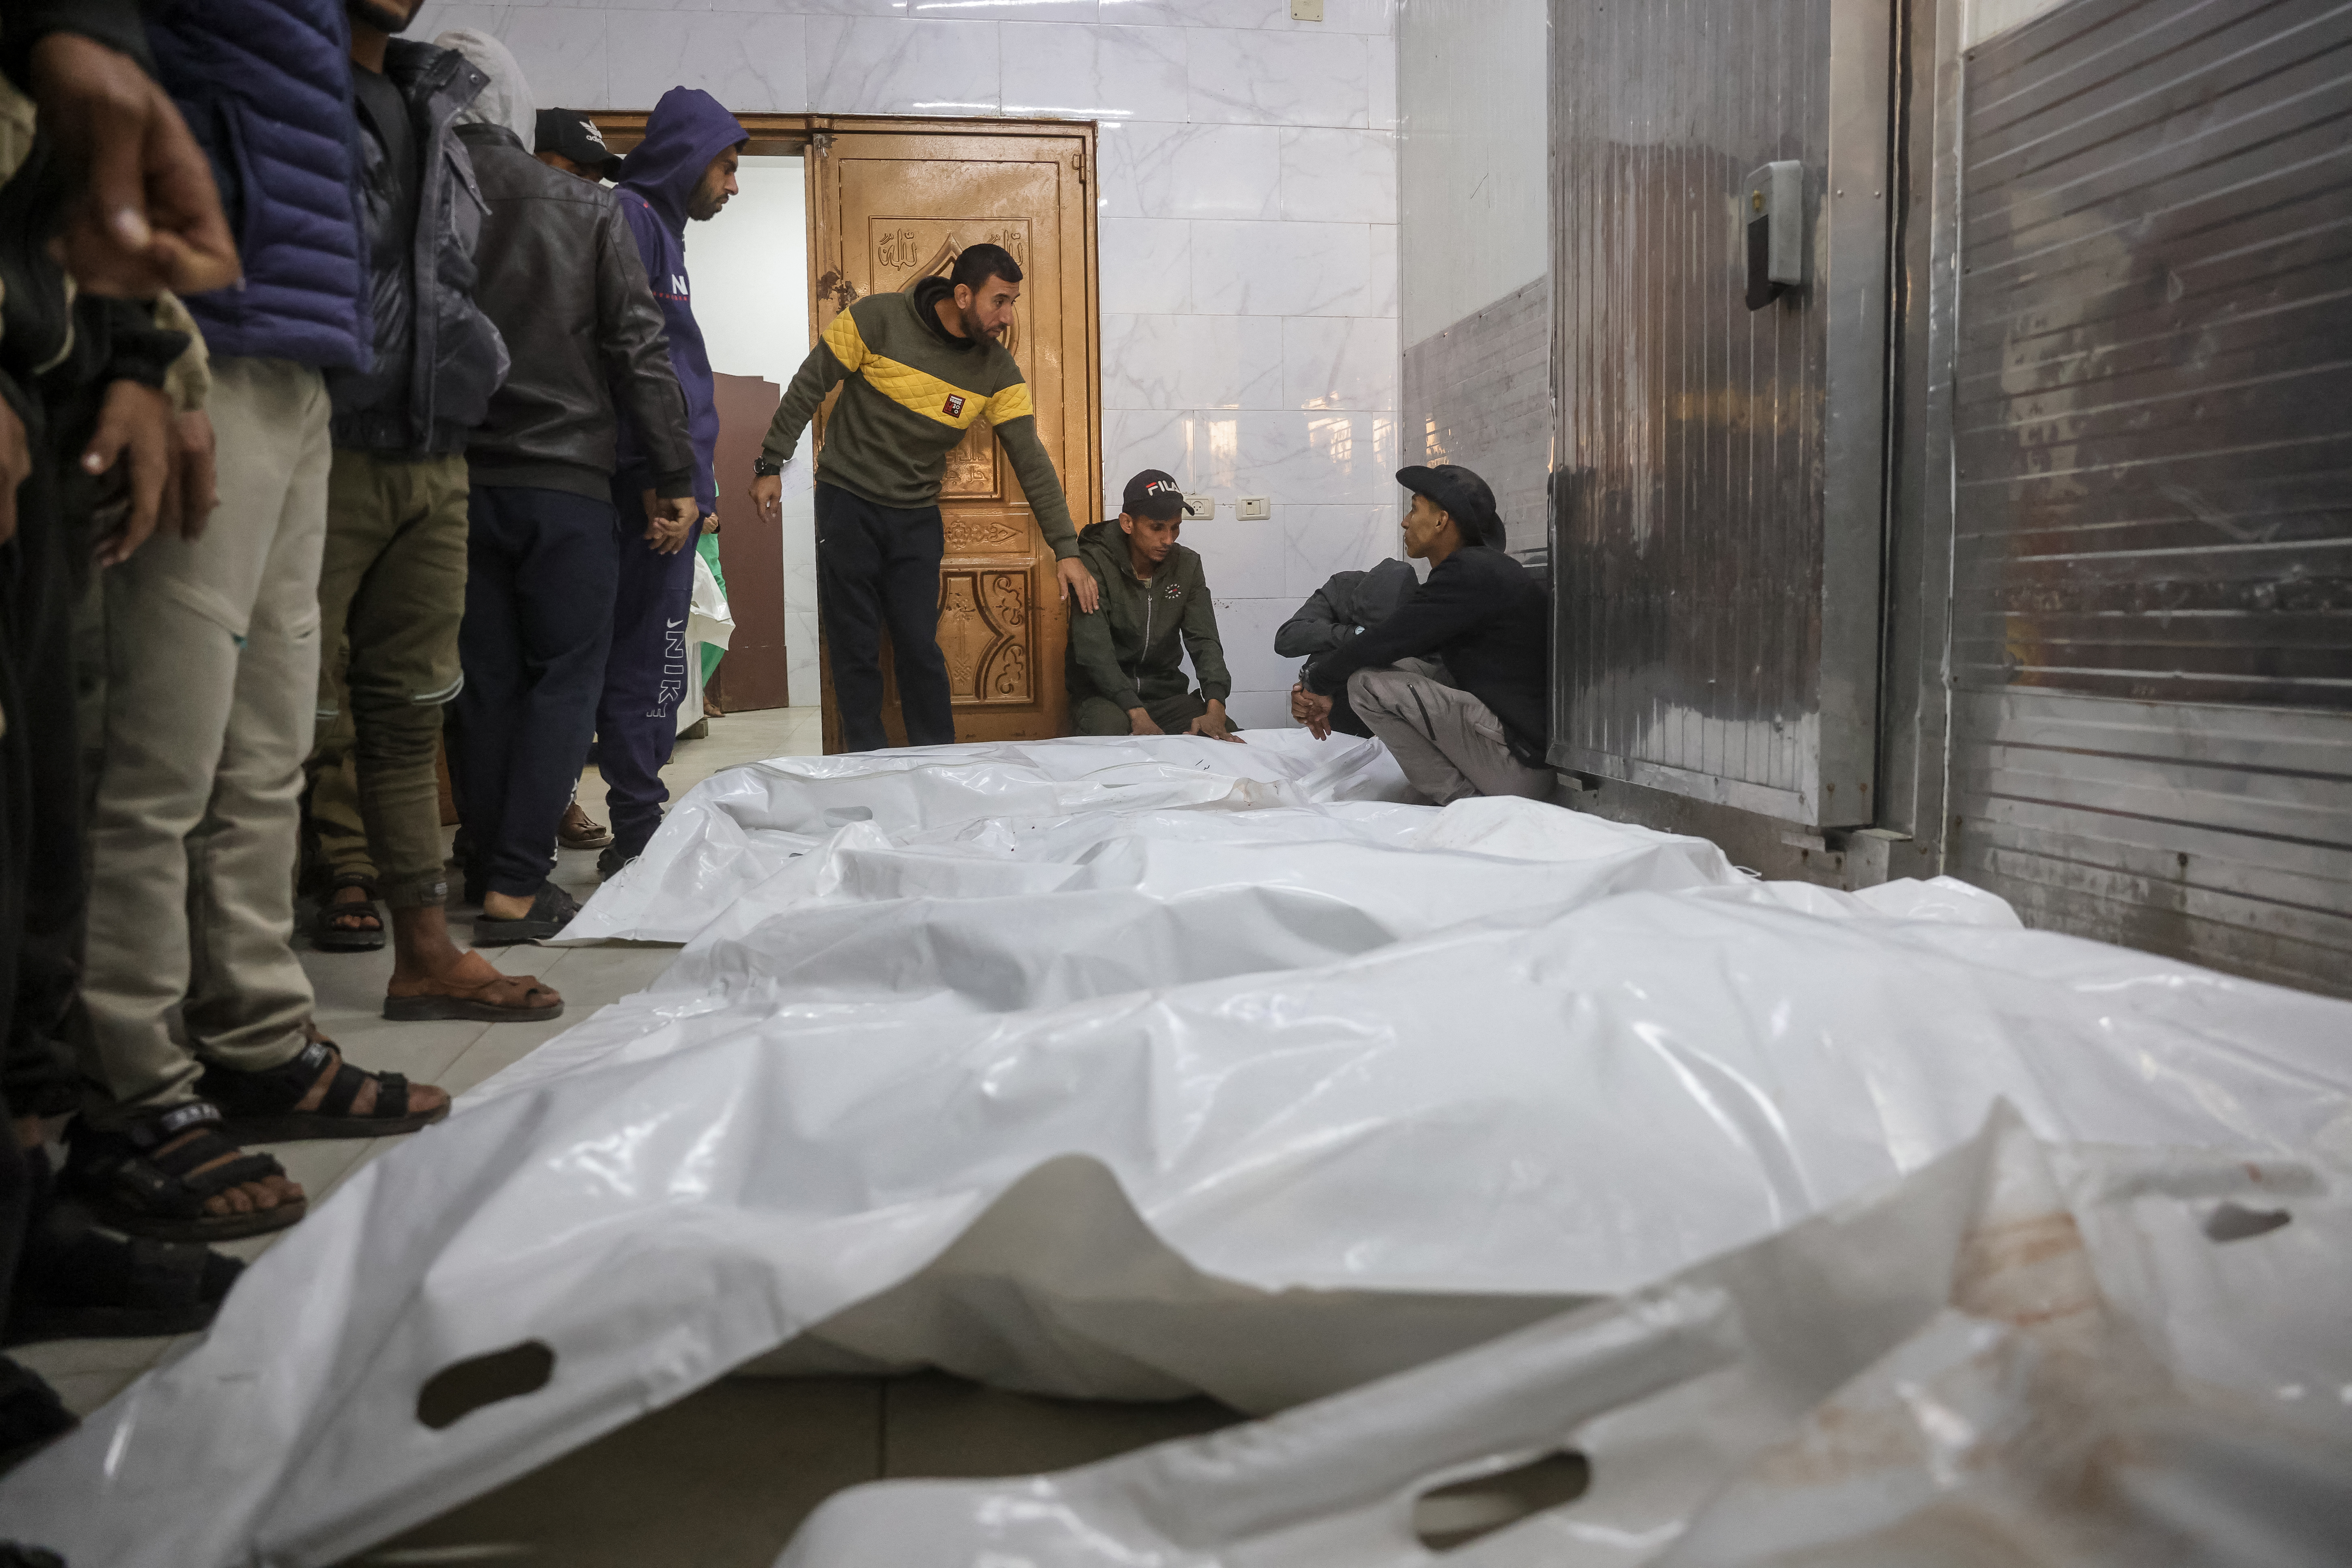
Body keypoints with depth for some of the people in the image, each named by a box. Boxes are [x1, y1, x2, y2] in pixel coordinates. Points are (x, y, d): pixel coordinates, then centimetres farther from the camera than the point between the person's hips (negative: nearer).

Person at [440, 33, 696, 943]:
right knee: (564, 678, 3)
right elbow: (639, 349, -3)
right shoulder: (587, 208, -1)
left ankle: (491, 868, 16)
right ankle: (517, 889, -3)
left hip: (451, 482, 2)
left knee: (481, 682, 10)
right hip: (565, 480, -2)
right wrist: (675, 475, 1)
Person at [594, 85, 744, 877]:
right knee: (645, 665, -5)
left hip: (668, 492, 10)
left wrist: (692, 485, 16)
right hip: (651, 494, -10)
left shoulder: (662, 230, 23)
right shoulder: (629, 218, -7)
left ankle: (642, 833, 18)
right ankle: (640, 836, 1)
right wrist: (658, 480, -20)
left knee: (653, 666, 11)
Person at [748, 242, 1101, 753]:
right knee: (855, 648, 1)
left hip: (917, 516, 2)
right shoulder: (878, 319, -13)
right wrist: (771, 466, -3)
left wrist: (1066, 549, -8)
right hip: (846, 501, -2)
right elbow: (808, 389, -4)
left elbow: (1031, 460, -4)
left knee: (921, 647, 0)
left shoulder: (998, 370, -4)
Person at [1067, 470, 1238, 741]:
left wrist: (1215, 708, -26)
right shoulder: (1094, 563, -12)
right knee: (1110, 728, -38)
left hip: (1166, 693, 4)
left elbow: (1204, 642, -5)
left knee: (1226, 735, -21)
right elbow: (1095, 650, -22)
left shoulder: (1187, 565, 3)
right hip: (1104, 694, -4)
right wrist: (1138, 715, -36)